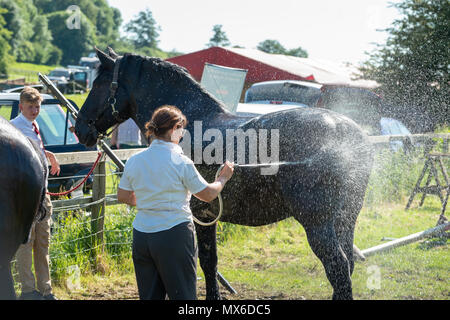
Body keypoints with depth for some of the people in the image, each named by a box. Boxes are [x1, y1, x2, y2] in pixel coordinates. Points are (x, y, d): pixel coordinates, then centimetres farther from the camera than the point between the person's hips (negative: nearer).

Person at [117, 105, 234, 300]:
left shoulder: (134, 161, 2)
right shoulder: (181, 163, -12)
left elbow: (122, 196, 14)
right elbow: (208, 195, -2)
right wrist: (223, 178, 16)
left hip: (141, 237, 5)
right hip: (174, 236, -5)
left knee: (149, 296, 12)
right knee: (183, 297, 5)